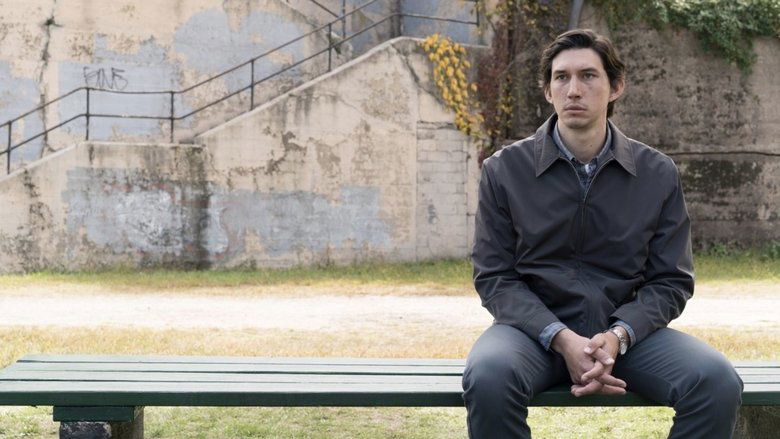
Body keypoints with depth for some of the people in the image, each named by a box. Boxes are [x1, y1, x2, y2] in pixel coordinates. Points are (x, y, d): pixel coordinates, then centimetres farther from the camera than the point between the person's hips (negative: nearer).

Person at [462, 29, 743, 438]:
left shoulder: (658, 174, 3)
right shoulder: (505, 169, -1)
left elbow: (670, 280, 4)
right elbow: (494, 277, -3)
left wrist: (617, 336, -16)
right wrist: (562, 339, -18)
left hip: (627, 332, 1)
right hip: (536, 328, -1)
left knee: (717, 381, -25)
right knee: (488, 376, -34)